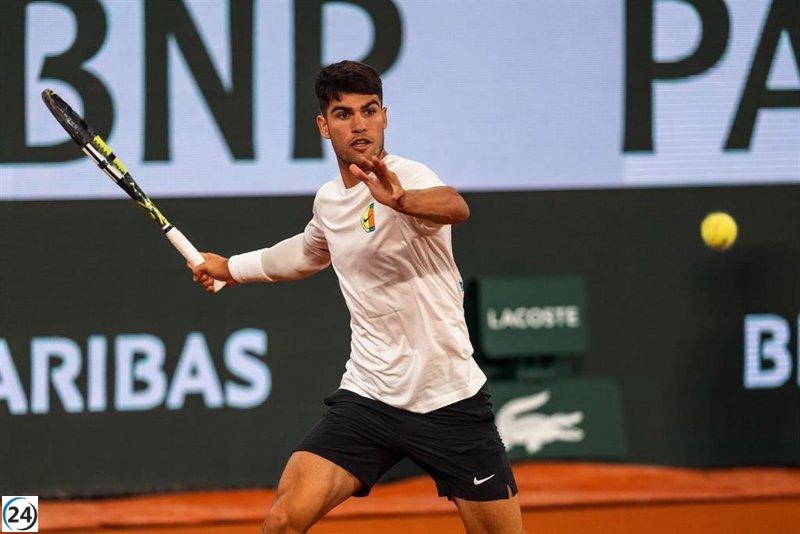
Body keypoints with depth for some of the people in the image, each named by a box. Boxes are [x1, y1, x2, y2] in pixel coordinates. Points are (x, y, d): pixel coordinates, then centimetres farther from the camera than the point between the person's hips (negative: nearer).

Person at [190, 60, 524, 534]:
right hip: (367, 399, 5)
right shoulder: (328, 201, 8)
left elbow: (455, 207, -40)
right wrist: (233, 268, 40)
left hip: (450, 401, -4)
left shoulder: (408, 178, -14)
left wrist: (400, 200, -60)